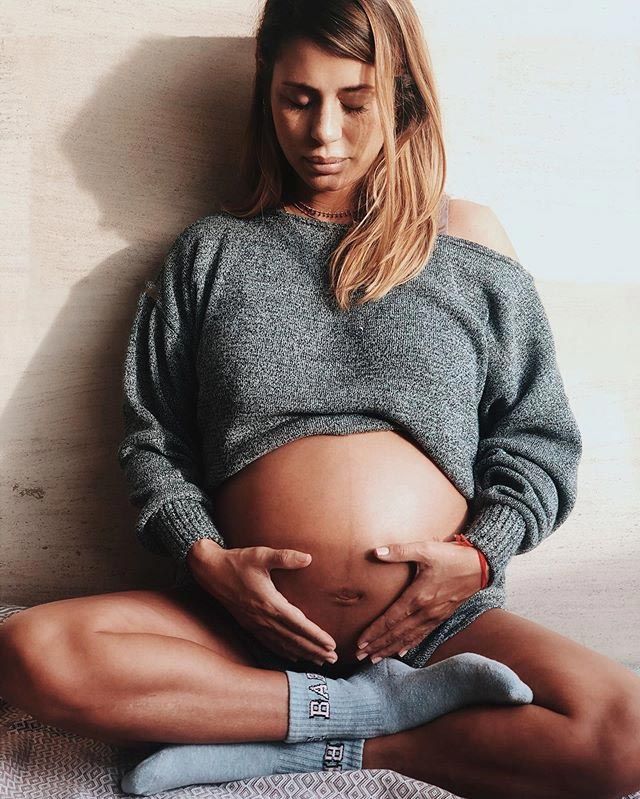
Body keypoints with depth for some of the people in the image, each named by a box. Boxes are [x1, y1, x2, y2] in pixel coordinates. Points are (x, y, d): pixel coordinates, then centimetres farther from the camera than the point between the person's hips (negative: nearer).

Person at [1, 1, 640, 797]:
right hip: (248, 620, 1)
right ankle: (381, 705, -17)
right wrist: (207, 560, -8)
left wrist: (480, 556, -7)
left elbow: (538, 441, 10)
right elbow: (151, 441, 9)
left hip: (439, 622, 0)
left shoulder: (468, 241, 10)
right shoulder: (211, 252, 12)